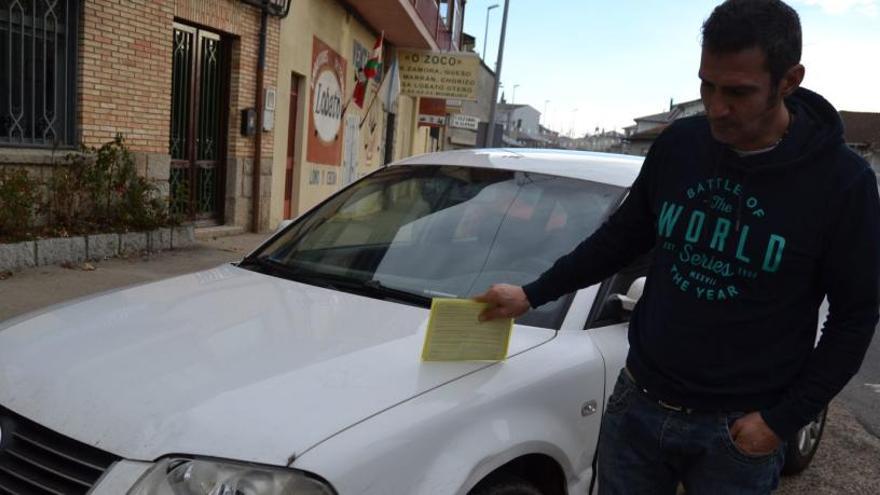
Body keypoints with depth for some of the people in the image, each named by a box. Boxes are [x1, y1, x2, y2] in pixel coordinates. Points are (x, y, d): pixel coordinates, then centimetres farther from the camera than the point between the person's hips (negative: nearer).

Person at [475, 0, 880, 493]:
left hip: (734, 430, -2)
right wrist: (531, 294, 6)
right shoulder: (678, 144, -3)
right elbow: (621, 238, 8)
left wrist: (783, 420, -9)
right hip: (637, 405, 3)